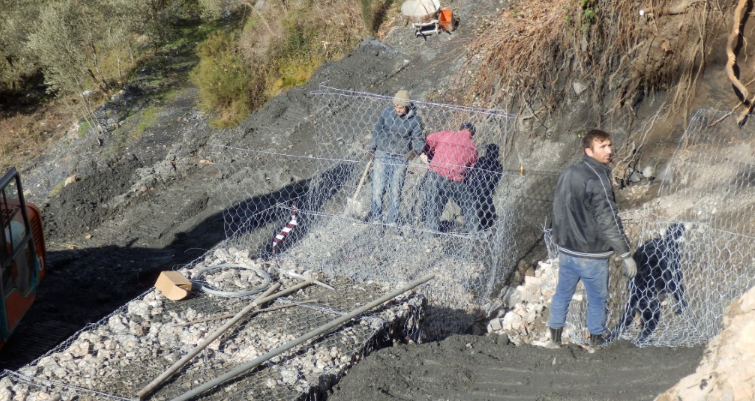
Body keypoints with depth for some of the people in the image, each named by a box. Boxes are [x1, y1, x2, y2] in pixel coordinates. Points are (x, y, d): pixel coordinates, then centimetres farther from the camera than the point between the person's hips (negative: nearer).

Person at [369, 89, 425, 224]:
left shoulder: (415, 121, -4)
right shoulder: (387, 113, 0)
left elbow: (419, 139, 1)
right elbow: (377, 131, 12)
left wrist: (415, 150, -20)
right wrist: (372, 149, 13)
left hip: (401, 159, -1)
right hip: (382, 155, 1)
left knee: (395, 192, 3)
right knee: (377, 189, -2)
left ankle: (392, 221, 14)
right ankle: (376, 219, 9)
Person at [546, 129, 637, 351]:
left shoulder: (567, 173, 5)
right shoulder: (597, 179, -20)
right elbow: (608, 220, -21)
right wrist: (626, 254, -16)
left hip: (566, 250, 7)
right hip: (591, 255, -7)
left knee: (562, 294, 18)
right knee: (597, 300, 10)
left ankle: (555, 340, 27)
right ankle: (595, 345, 21)